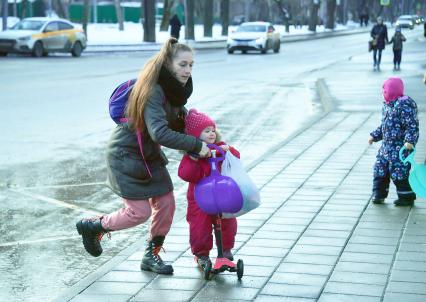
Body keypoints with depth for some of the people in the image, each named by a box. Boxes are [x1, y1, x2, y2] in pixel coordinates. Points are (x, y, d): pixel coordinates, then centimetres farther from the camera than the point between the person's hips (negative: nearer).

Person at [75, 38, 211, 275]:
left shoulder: (175, 88, -1)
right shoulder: (153, 90, -28)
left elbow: (178, 121, 13)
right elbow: (159, 133, -38)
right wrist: (195, 145, -34)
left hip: (149, 154, 8)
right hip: (126, 155, -8)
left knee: (166, 204, 4)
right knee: (140, 212, -4)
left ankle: (152, 256, 22)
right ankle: (92, 226, 20)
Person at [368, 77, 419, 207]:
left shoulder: (405, 105, -16)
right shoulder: (387, 106, 13)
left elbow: (412, 126, -21)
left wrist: (410, 141, -31)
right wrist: (375, 135, 22)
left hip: (400, 147, -9)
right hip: (387, 145, 9)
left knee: (398, 172, -7)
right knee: (380, 169, 9)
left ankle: (407, 197, 6)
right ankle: (379, 194, 20)